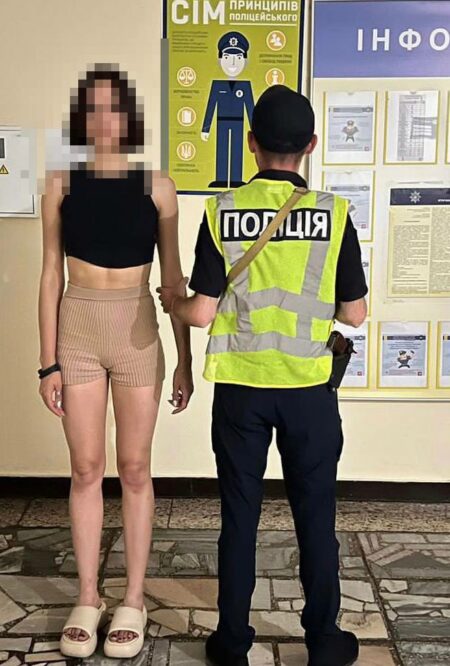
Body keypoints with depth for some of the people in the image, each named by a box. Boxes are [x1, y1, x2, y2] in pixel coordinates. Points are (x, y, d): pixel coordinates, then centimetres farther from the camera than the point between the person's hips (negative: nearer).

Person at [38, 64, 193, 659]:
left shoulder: (157, 187, -1)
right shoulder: (62, 185, 1)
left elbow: (173, 278, 3)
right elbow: (51, 276, 2)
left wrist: (185, 358, 2)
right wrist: (49, 360, -1)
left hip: (138, 331, -1)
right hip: (78, 330, 1)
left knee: (134, 469, 8)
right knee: (86, 470, 9)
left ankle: (134, 599, 22)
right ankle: (88, 598, 24)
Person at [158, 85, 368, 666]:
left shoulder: (222, 210, -8)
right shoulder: (333, 213, -6)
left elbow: (202, 313, -9)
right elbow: (354, 314, -2)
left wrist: (171, 302, 13)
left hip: (240, 388, 0)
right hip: (309, 389, 0)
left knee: (239, 516, 12)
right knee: (315, 517, 13)